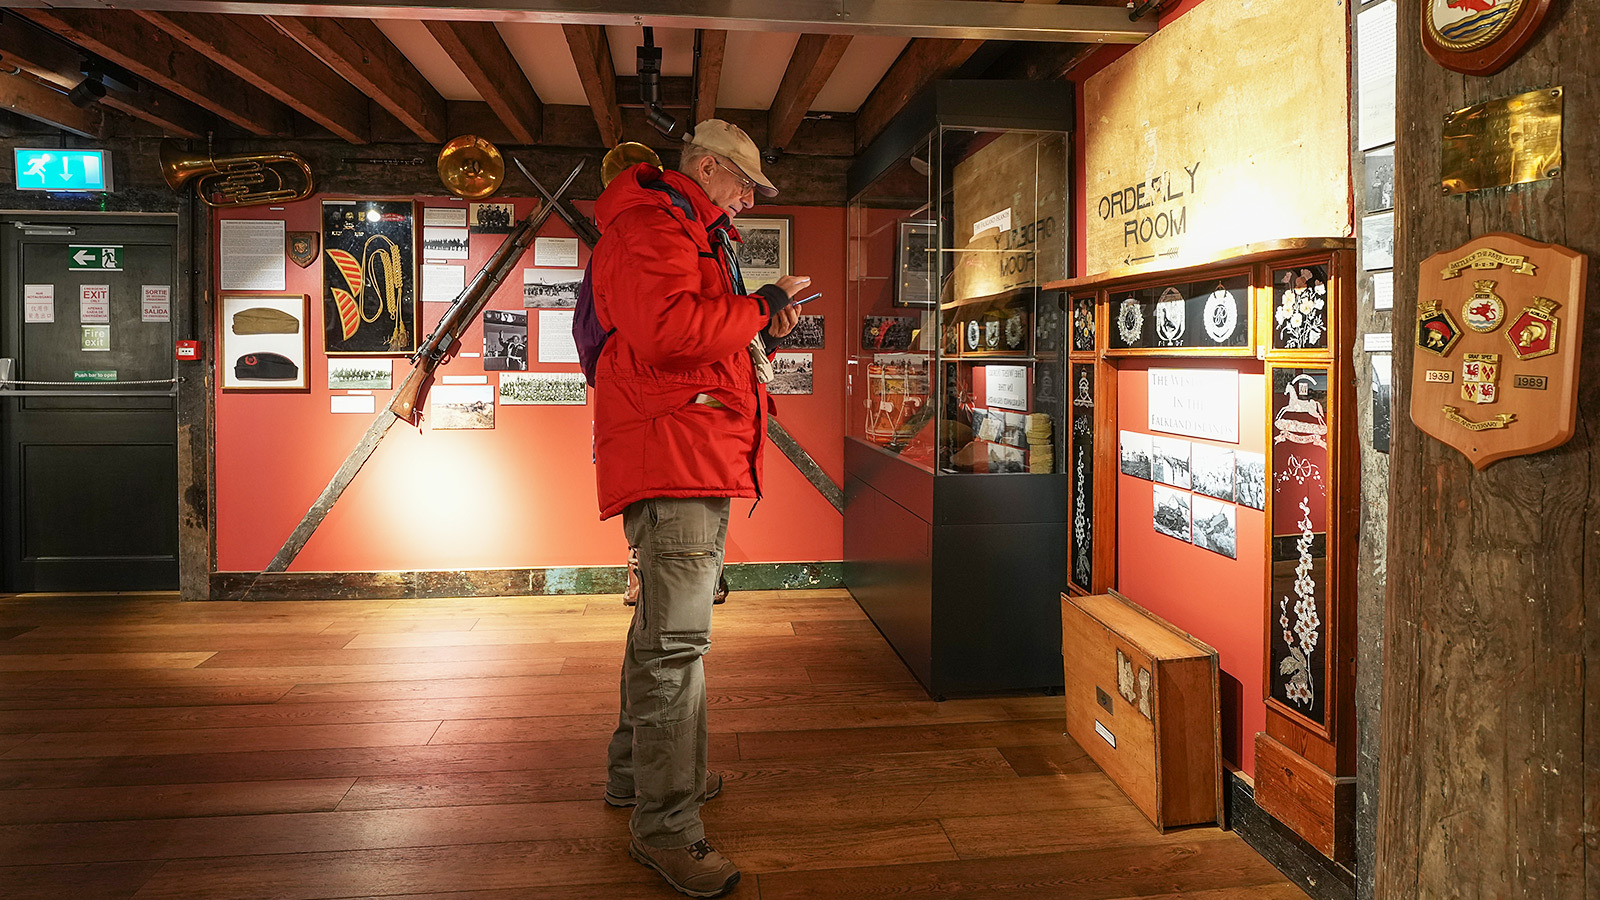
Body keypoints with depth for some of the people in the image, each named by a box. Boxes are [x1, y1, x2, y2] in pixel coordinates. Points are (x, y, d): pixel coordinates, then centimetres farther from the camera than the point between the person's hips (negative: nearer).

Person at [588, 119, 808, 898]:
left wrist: (760, 330, 12)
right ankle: (666, 828, -2)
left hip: (695, 458, 11)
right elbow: (664, 330, -24)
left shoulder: (690, 233, 28)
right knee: (675, 638, -10)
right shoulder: (651, 222, -7)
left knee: (664, 627, 18)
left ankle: (637, 773, 33)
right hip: (672, 455, -11)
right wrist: (761, 307, -12)